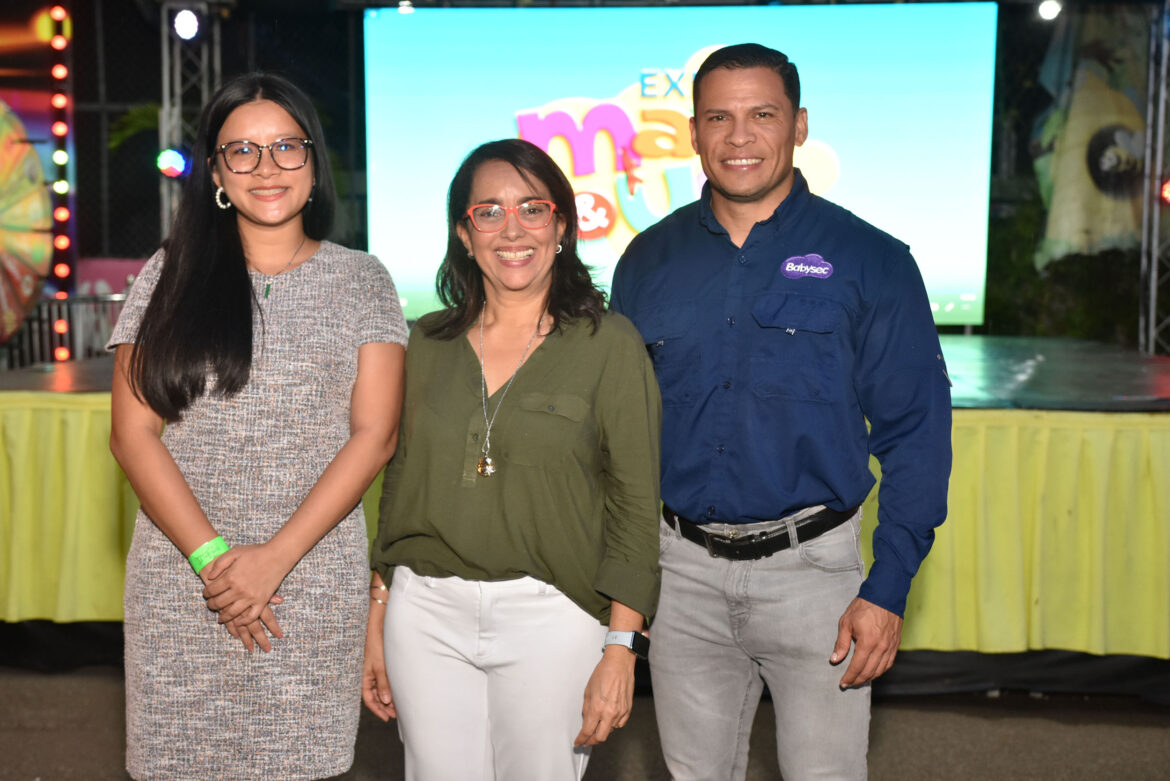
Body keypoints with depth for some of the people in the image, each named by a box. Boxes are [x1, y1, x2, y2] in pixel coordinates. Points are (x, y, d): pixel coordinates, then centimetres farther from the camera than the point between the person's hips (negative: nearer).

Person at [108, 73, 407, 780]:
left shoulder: (360, 281, 5)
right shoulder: (172, 275, 7)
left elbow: (375, 434, -2)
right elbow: (134, 435, 2)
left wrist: (275, 558, -11)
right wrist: (211, 555, -9)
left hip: (315, 583, 0)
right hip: (181, 583, 1)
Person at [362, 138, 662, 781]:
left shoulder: (609, 344, -3)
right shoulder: (428, 343, 9)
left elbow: (636, 505, -5)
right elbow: (399, 484, 13)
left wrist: (621, 651, -10)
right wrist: (375, 621, 11)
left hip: (551, 616, -3)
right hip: (425, 613, 3)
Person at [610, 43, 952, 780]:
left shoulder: (869, 261, -4)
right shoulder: (649, 262, 4)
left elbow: (915, 434, -5)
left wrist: (889, 588, -11)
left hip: (812, 566, -2)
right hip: (682, 570, 3)